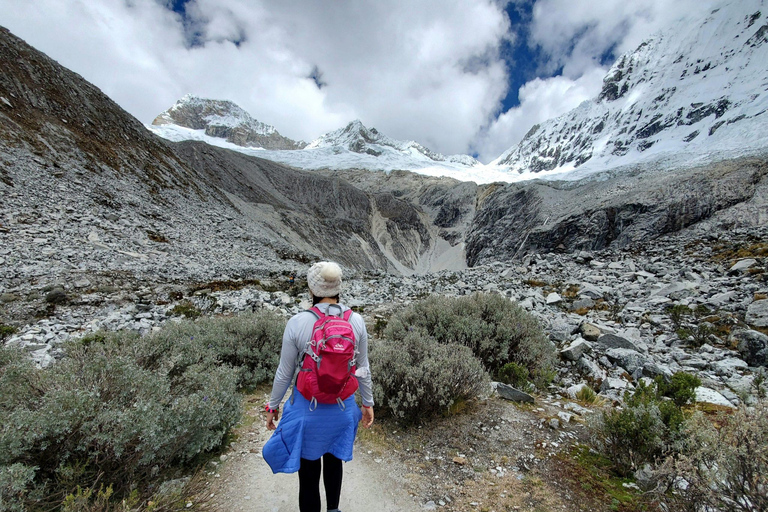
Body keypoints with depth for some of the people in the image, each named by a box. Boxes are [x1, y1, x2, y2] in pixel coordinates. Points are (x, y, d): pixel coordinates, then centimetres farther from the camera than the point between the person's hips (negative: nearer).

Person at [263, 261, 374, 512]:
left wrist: (272, 406, 7)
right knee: (334, 459, 30)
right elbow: (363, 368, -3)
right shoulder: (356, 321, -14)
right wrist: (368, 403, 11)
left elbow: (285, 373, -11)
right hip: (343, 406, 4)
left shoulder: (297, 323, -21)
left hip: (307, 408, -3)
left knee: (308, 469, 20)